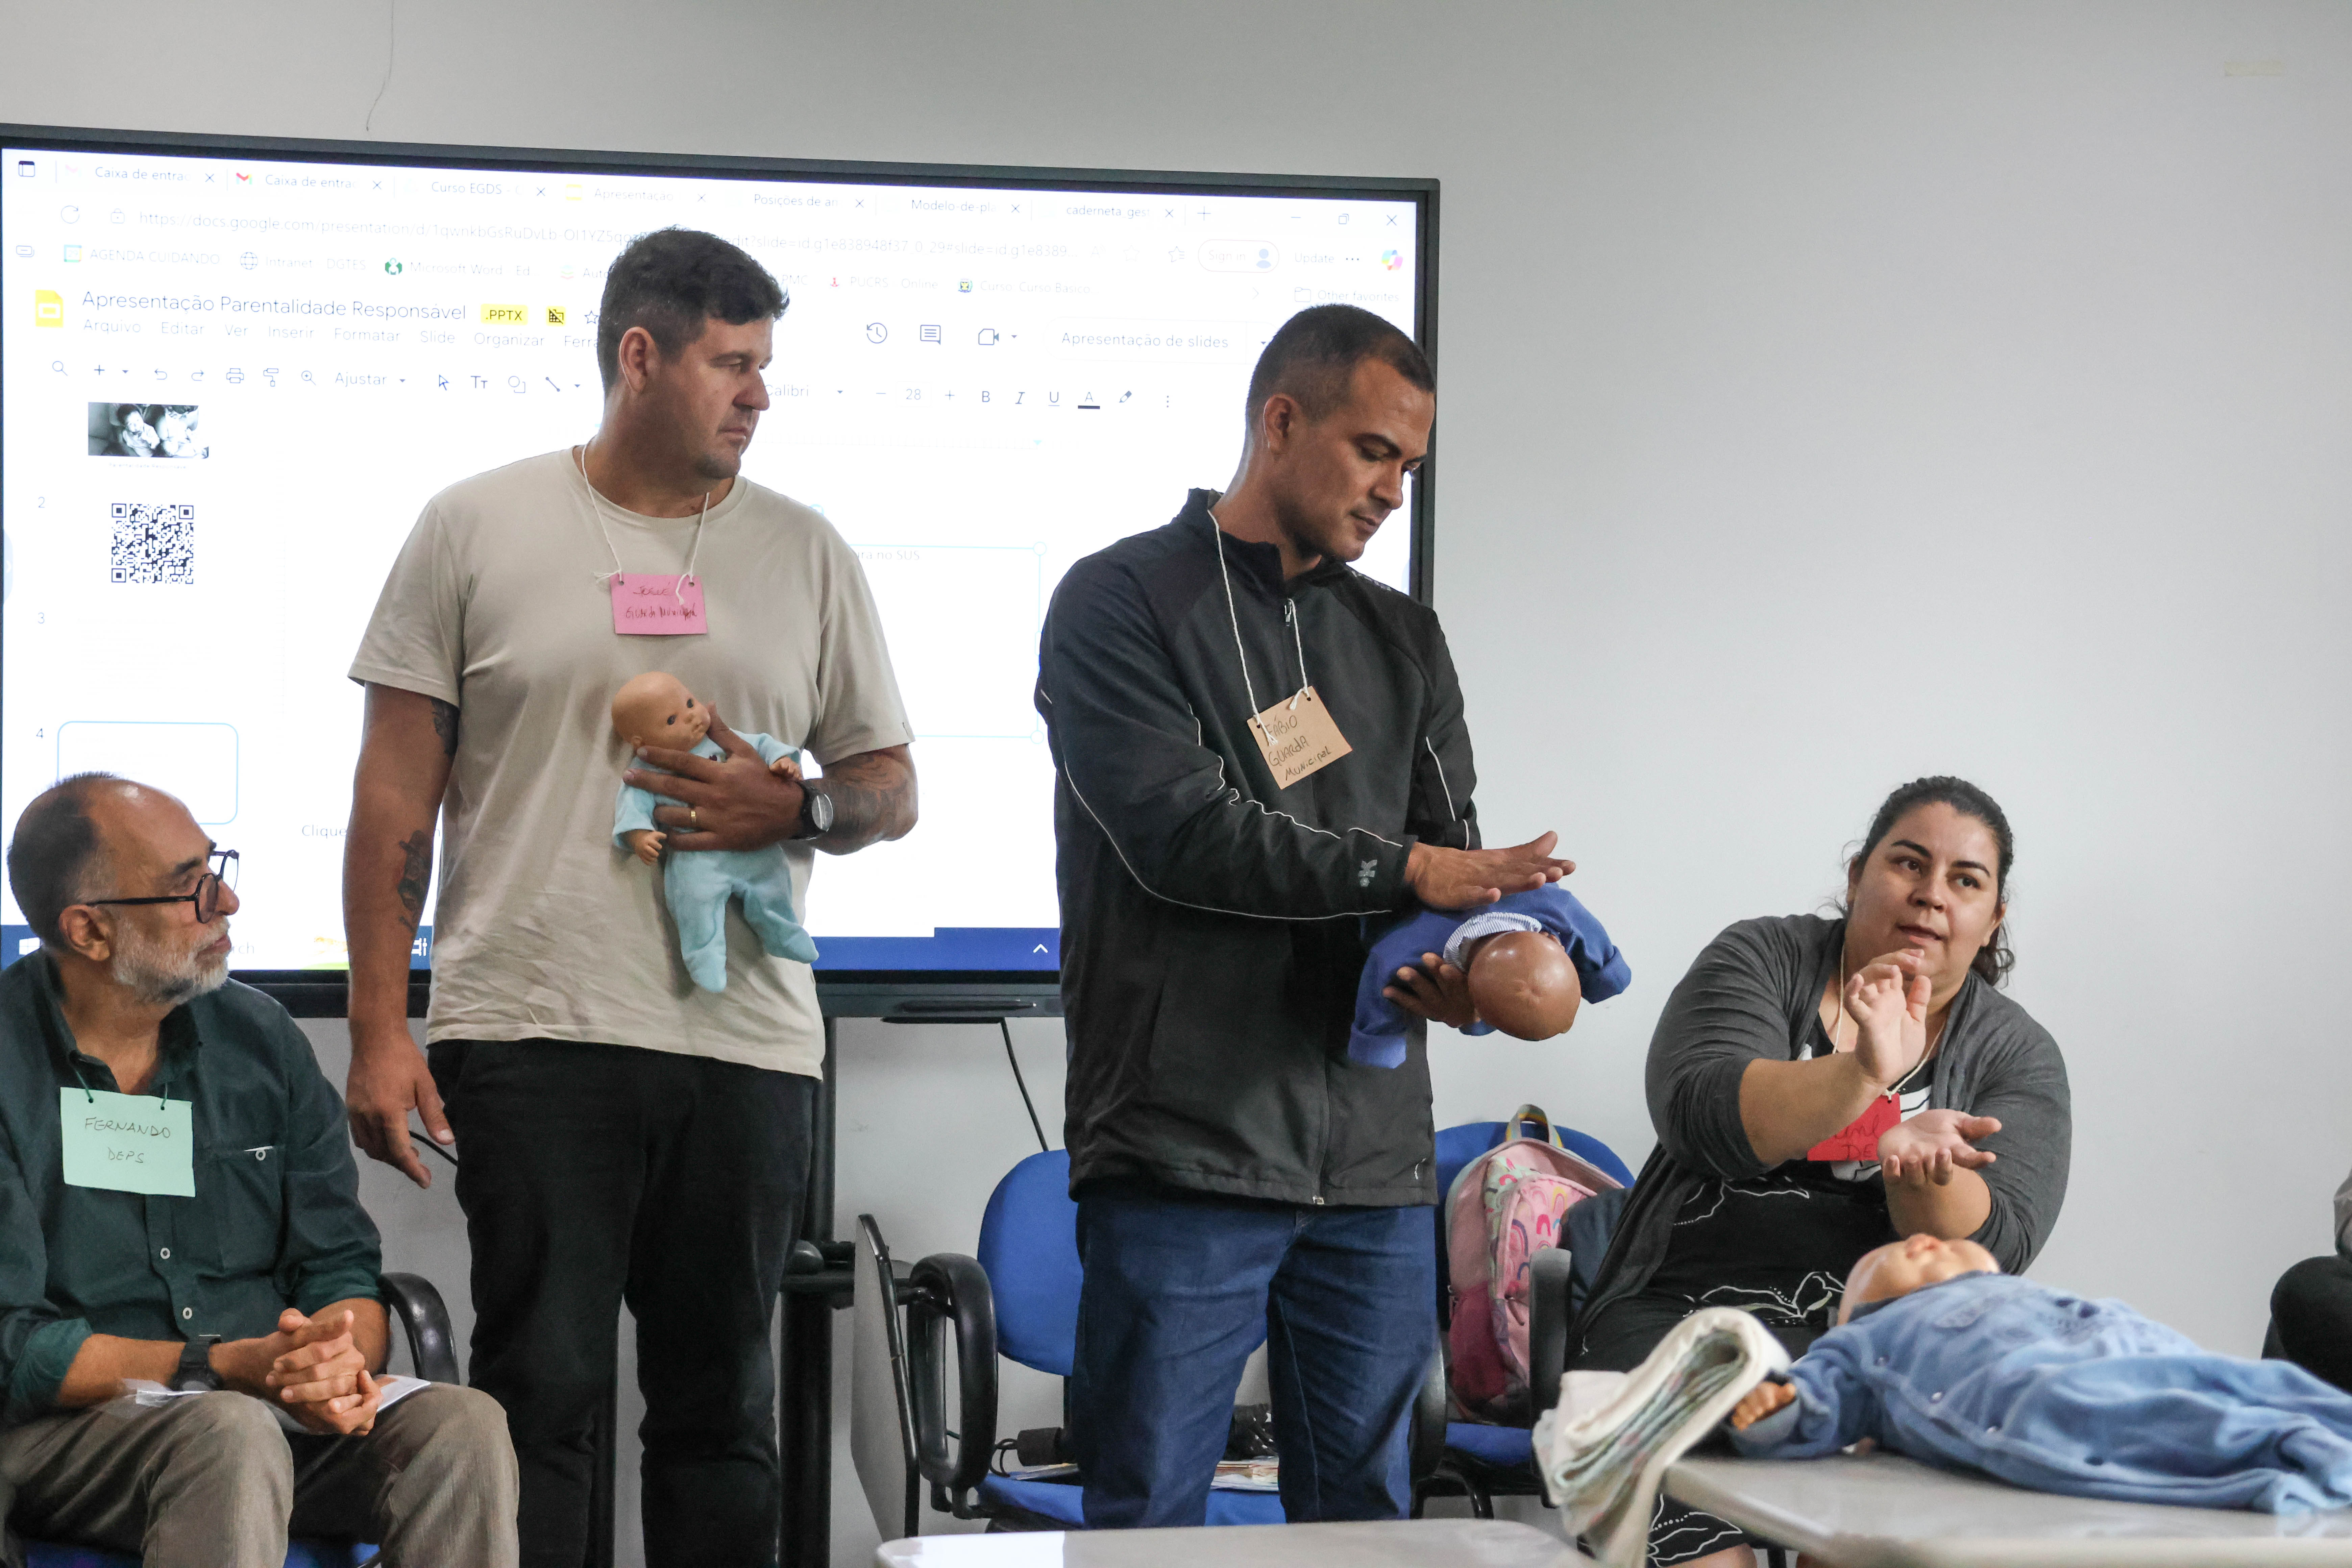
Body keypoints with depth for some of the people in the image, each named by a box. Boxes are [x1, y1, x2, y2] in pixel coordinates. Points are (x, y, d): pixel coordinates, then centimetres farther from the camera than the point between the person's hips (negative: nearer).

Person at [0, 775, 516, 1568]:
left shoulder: (261, 1037, 11)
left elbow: (341, 1264, 10)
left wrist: (342, 1362, -15)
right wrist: (229, 1368, -23)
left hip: (275, 1408, 5)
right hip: (68, 1432, -5)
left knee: (464, 1428, -24)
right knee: (232, 1436, -37)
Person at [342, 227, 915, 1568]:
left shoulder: (804, 551, 13)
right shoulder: (478, 528, 5)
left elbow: (890, 789, 16)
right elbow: (398, 792, 4)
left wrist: (793, 809, -8)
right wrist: (380, 1030, -2)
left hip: (746, 1043, 3)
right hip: (531, 1038, -3)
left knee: (723, 1406, 8)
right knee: (538, 1395, -3)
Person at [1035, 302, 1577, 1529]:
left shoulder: (1403, 640, 20)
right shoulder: (1122, 603, 1)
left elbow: (1451, 851, 12)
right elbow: (1177, 831, -12)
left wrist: (1461, 965, -11)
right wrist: (1398, 872, -14)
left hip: (1374, 1160, 5)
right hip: (1181, 1158, -5)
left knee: (1365, 1516, 8)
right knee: (1149, 1515, -2)